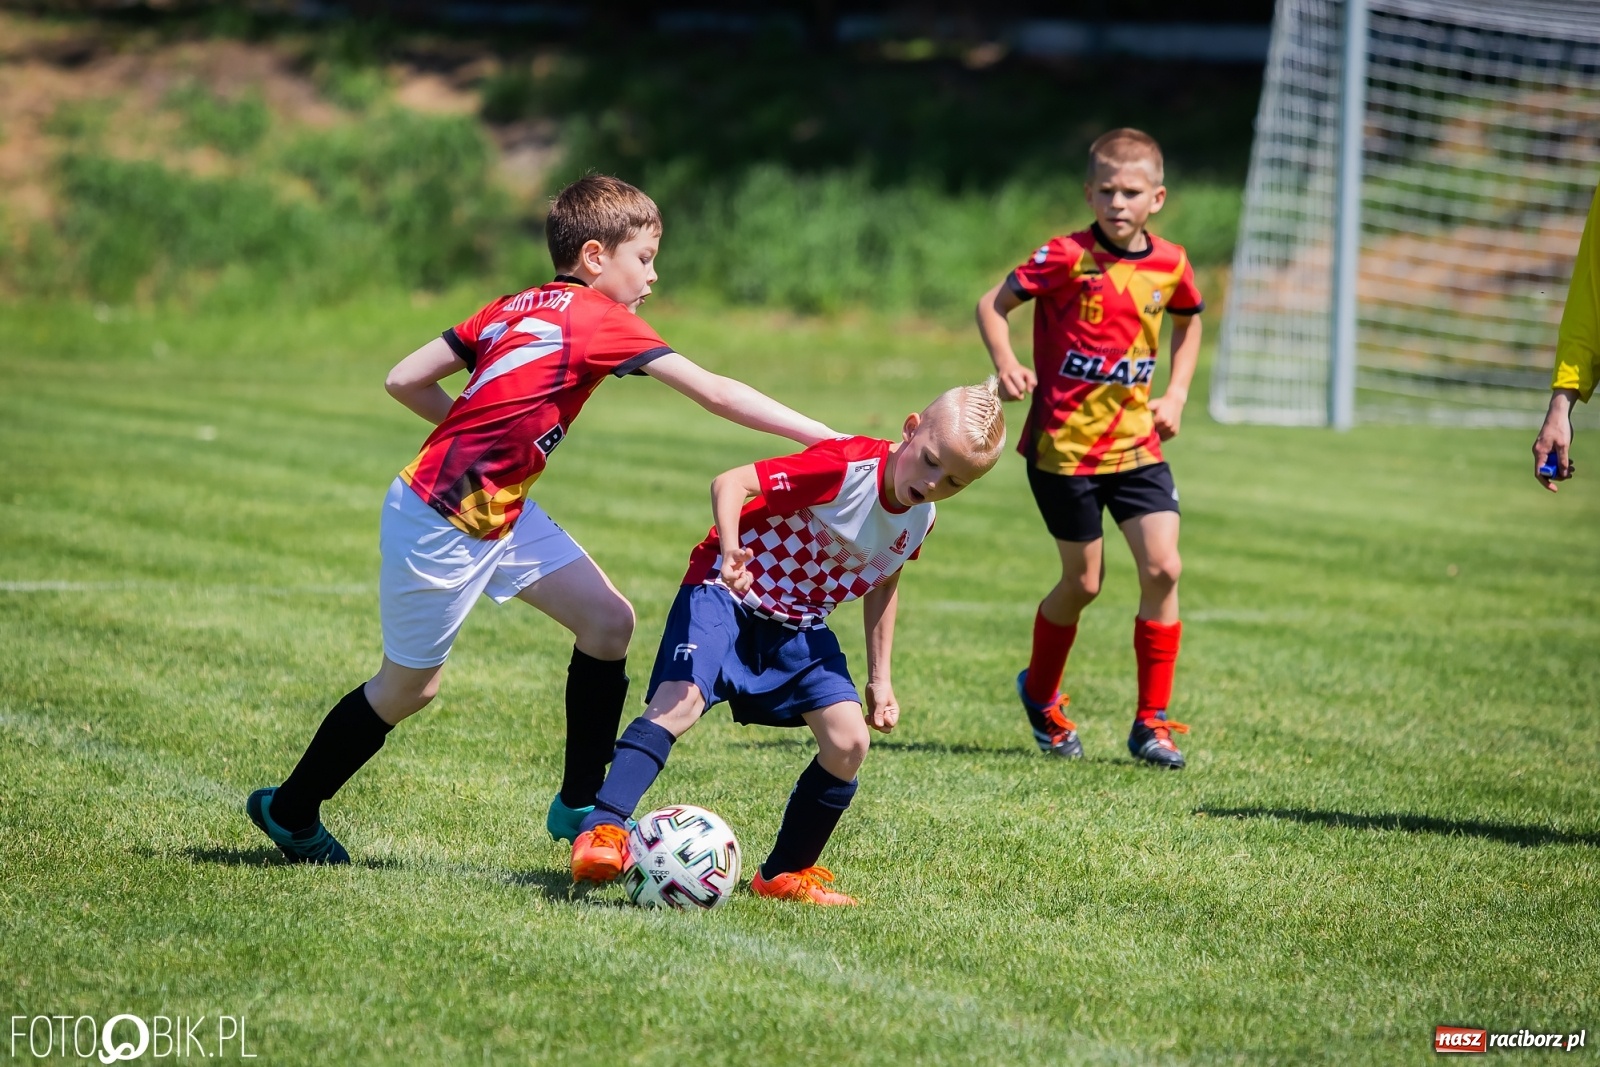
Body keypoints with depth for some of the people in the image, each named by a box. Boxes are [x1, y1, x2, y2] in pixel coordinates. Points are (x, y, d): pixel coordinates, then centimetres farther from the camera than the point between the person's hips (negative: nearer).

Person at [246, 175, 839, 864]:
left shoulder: (515, 309, 6)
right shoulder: (598, 319, -16)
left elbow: (404, 381, 4)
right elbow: (715, 394, -20)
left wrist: (484, 432, 13)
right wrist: (826, 439, -19)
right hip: (438, 523, -9)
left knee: (608, 620, 1)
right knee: (409, 685, 9)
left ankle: (580, 805, 9)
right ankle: (290, 810, 28)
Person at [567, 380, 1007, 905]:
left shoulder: (919, 519, -1)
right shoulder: (846, 467, -26)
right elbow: (730, 482, -33)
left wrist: (880, 678, 18)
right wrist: (729, 549, -52)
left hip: (800, 625, 7)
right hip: (729, 593, -7)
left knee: (849, 742, -6)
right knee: (679, 702, -28)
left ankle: (785, 874, 8)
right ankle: (603, 829, -29)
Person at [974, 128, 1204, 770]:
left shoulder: (1170, 265, 1)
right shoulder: (1067, 258, -12)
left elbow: (1188, 322, 22)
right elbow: (992, 305, -6)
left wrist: (1177, 393, 10)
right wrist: (1005, 364, -23)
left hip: (1136, 445, 3)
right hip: (1063, 446, -3)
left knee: (1162, 567, -10)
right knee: (1083, 582, 6)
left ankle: (1151, 722, 1)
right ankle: (1040, 693, 34)